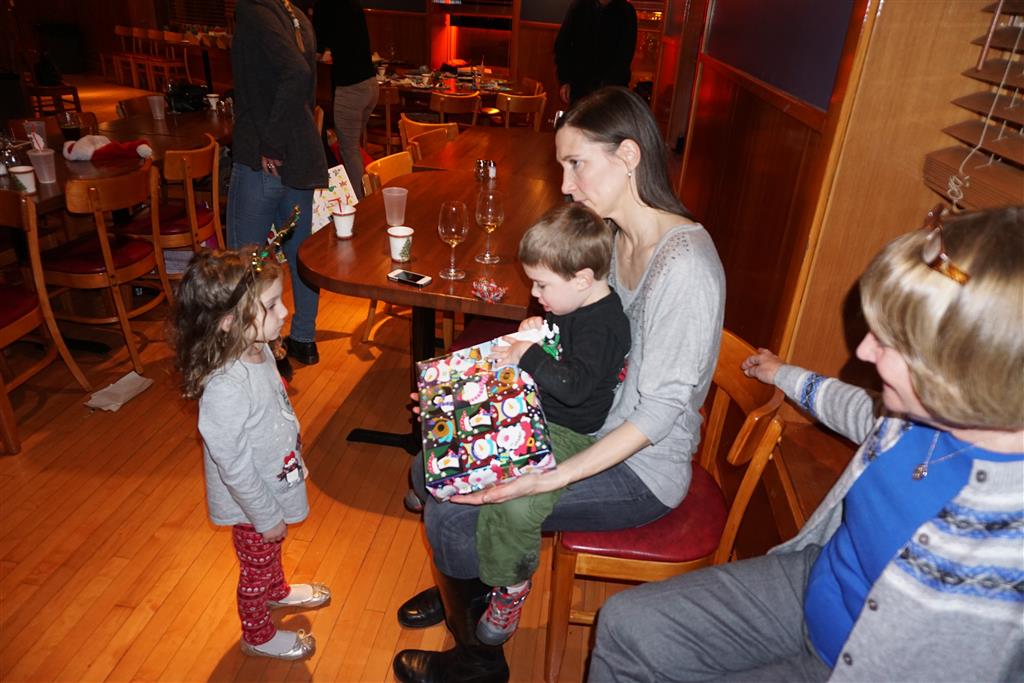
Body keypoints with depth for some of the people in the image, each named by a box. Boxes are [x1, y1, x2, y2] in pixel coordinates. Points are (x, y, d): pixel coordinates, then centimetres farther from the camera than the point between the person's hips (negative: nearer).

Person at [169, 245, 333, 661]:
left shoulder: (257, 348, -13)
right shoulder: (225, 389, -40)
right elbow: (235, 466, -29)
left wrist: (296, 458, 17)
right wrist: (266, 516, -17)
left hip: (276, 482, 8)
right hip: (252, 502, -7)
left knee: (272, 554, 34)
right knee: (256, 569, 20)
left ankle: (277, 591, 63)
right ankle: (258, 636, 47)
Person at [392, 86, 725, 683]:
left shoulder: (685, 267, -28)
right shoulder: (617, 237, 0)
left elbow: (660, 409, -27)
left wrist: (553, 479, -31)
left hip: (641, 469, -8)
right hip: (588, 426, 8)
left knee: (452, 514, -12)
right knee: (432, 471, 6)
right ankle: (469, 585, 34)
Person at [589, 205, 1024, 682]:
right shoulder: (928, 410, -12)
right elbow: (860, 412, 12)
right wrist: (784, 375, 29)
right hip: (809, 583, 6)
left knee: (633, 630, -8)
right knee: (626, 624, 3)